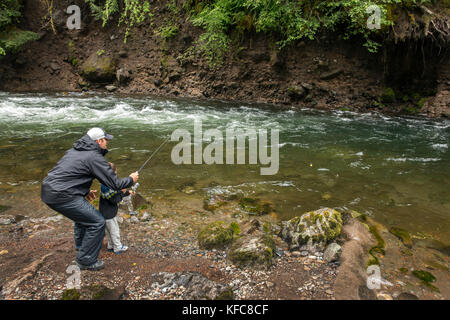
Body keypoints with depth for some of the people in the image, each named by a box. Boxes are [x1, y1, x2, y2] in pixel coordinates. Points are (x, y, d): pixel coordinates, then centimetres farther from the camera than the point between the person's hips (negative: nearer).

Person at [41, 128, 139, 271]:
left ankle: (81, 246, 47)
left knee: (83, 211, 31)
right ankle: (86, 261, 11)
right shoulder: (95, 157, -10)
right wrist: (131, 179, 9)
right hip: (61, 196, -10)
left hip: (47, 191, 10)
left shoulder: (74, 150, 17)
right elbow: (114, 184, -9)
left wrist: (84, 191, 24)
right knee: (97, 223, -2)